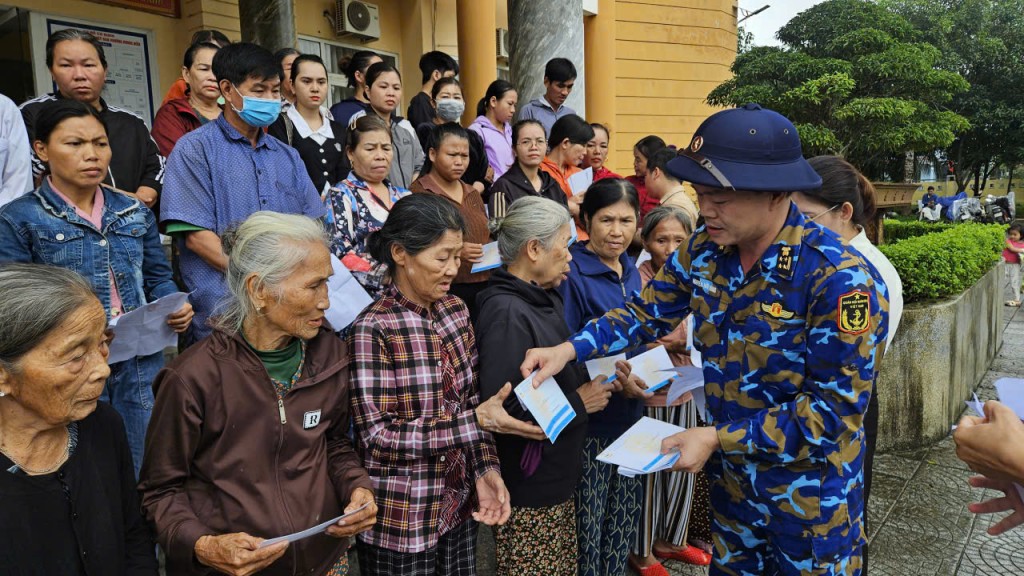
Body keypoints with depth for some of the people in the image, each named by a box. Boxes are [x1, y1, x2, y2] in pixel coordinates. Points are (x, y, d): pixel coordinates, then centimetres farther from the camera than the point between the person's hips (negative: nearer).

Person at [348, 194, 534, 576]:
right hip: (402, 522, -5)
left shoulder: (456, 311, 1)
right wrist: (476, 421, -23)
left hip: (460, 505, 6)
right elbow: (377, 437, -20)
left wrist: (485, 469, -6)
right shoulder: (372, 329, -17)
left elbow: (469, 401, 7)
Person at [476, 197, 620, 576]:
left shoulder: (543, 299, 6)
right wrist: (579, 403, -19)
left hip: (556, 478, 9)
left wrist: (595, 380, -4)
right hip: (527, 490, -9)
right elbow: (501, 413, -29)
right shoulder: (506, 313, -23)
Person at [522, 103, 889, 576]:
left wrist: (719, 438, -25)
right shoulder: (704, 252, -7)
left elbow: (837, 406, -25)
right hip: (730, 480, 6)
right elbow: (648, 312, 5)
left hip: (811, 497, -5)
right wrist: (570, 349, -9)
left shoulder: (837, 277, -26)